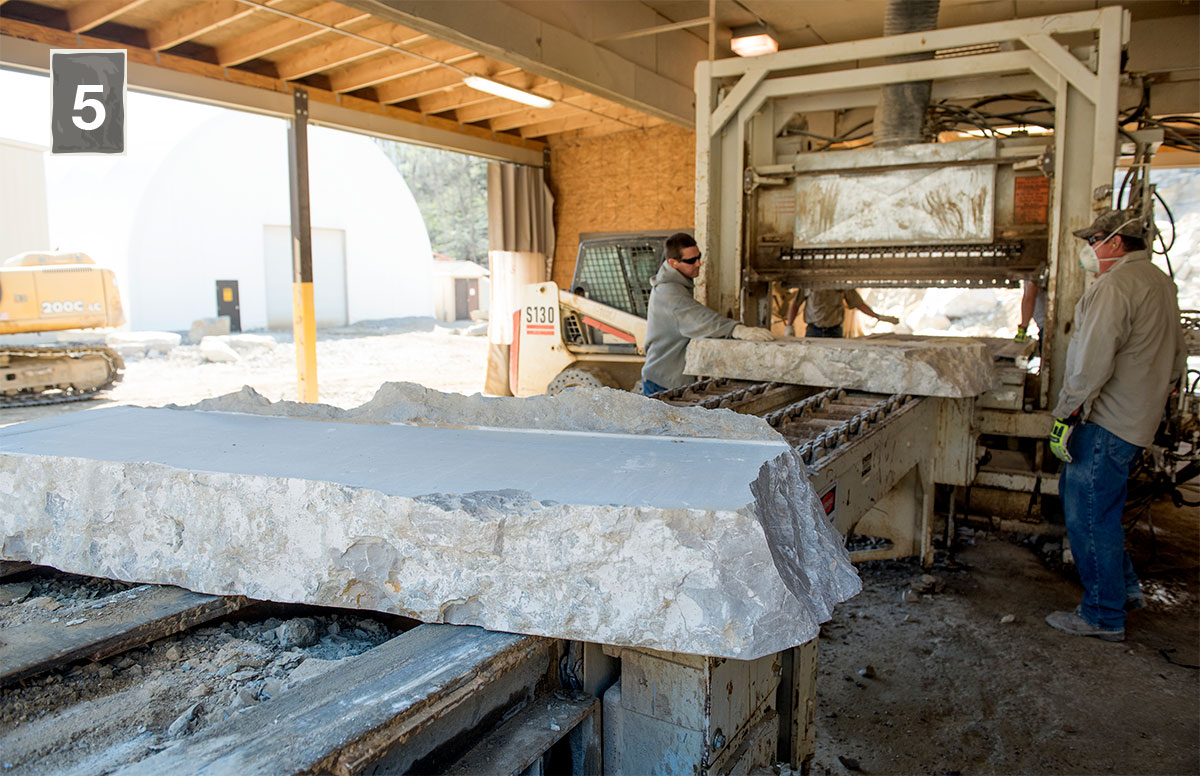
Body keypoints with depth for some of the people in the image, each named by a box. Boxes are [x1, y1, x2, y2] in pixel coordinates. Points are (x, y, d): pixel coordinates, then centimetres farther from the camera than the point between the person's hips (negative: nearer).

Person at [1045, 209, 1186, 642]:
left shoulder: (1115, 286, -16)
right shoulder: (1161, 282, 16)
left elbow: (1092, 362, -23)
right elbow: (1175, 360, 23)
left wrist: (1065, 414, -18)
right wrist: (1152, 397, 27)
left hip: (1106, 425, -10)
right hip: (1139, 420, 10)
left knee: (1089, 517, -2)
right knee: (1075, 492, 20)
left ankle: (1104, 617, 9)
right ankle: (1125, 588, 29)